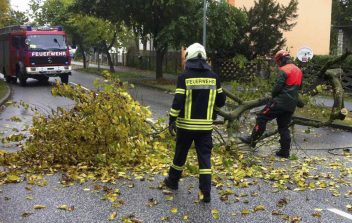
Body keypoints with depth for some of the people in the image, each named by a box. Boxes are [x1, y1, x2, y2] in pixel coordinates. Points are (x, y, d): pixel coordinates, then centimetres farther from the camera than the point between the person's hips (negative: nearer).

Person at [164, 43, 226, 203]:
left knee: (180, 154, 15)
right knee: (205, 156, 5)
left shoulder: (184, 77, -9)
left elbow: (178, 102, -13)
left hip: (186, 125, -2)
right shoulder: (214, 77, 2)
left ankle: (173, 181, 34)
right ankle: (206, 193, 2)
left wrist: (171, 121, -5)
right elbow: (221, 101, 7)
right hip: (205, 126, 2)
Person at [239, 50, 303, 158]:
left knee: (262, 117, 0)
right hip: (291, 104, 8)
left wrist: (273, 95, 2)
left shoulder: (284, 70, -10)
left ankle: (252, 139, 1)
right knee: (284, 127, 12)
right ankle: (285, 151, 11)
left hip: (281, 101, -8)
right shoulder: (298, 70, 17)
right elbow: (298, 86, 25)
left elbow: (277, 87, -16)